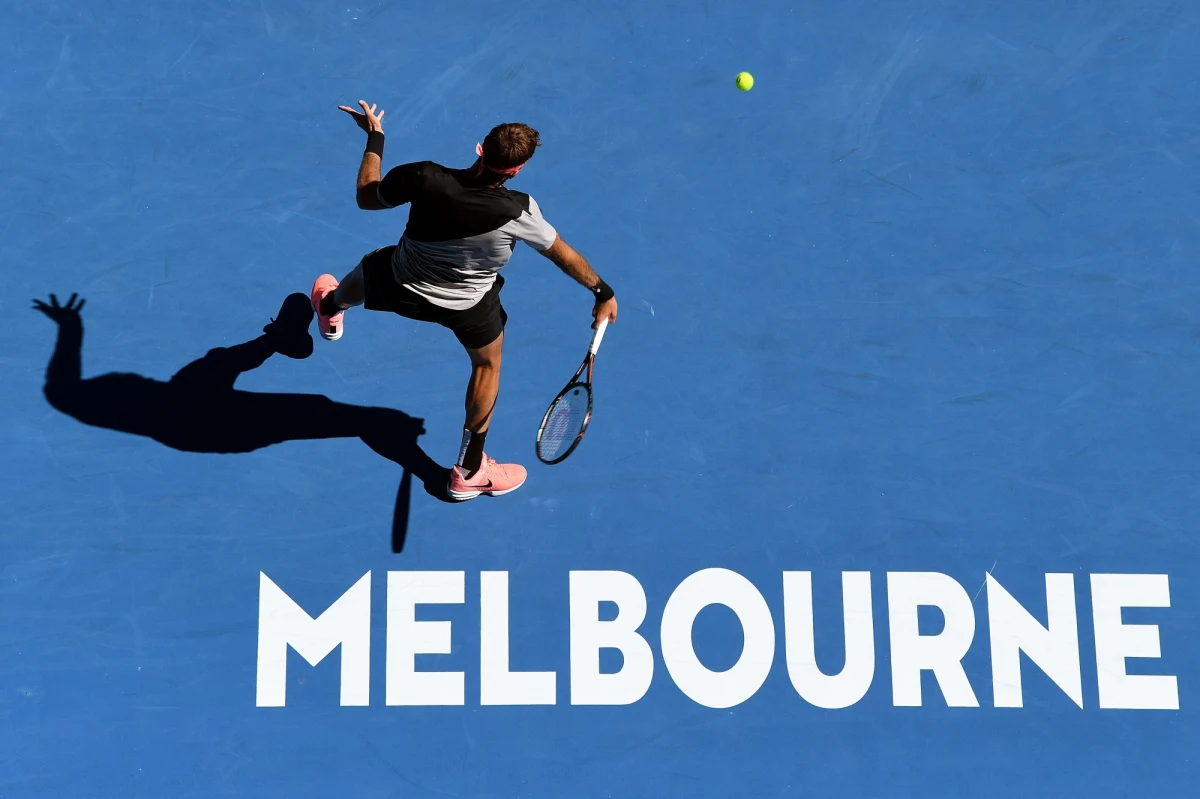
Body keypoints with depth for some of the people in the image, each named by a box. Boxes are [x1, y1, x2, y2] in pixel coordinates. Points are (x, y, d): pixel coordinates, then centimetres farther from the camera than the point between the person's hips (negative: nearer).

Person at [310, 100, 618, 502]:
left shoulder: (425, 178, -31)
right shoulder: (518, 212, -33)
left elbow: (367, 198, -11)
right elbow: (565, 256, -16)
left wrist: (374, 136, 2)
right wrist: (603, 291, 0)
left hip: (402, 287, 2)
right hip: (468, 306, -2)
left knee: (371, 265, 37)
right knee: (487, 364, 27)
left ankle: (330, 307, 74)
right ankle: (469, 470, 37)